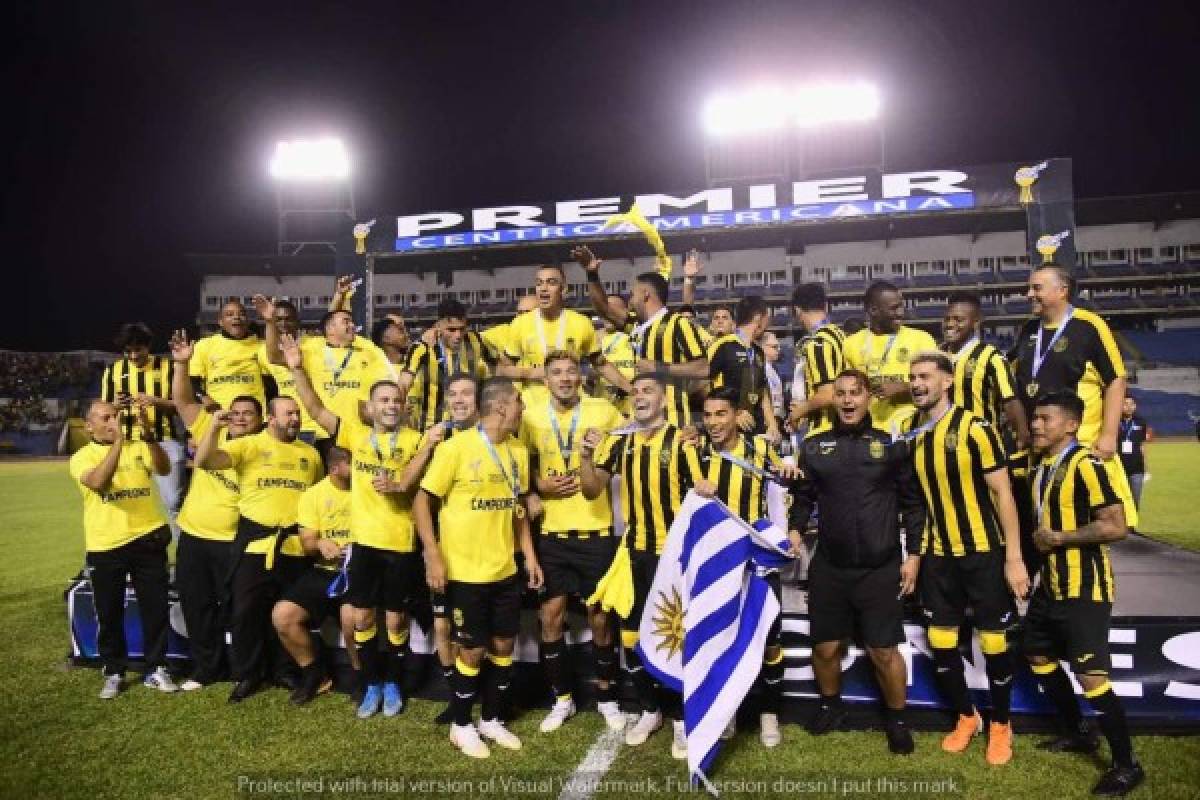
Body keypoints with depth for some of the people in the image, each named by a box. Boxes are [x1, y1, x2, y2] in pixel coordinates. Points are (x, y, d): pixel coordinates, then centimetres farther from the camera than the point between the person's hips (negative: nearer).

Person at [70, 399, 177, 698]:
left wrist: (147, 431, -25)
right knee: (110, 615, 10)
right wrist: (118, 440, -26)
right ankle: (114, 673, 27)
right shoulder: (82, 457, 0)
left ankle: (156, 669, 21)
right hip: (105, 547, -1)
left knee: (155, 609, 7)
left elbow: (164, 469, -14)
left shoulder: (140, 448, 6)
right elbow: (98, 482, -21)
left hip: (148, 540, 1)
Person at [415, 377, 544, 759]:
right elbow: (422, 501, -11)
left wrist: (530, 555, 10)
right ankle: (461, 725, 27)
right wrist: (433, 556, -18)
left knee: (503, 645, 13)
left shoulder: (518, 451, 4)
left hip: (505, 570, 6)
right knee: (473, 650, 6)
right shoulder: (456, 447, -14)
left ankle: (492, 719, 32)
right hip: (464, 571, -5)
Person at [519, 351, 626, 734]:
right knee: (551, 616, 6)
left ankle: (607, 697, 27)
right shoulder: (532, 417, 2)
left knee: (600, 617, 7)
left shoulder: (603, 411, -3)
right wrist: (540, 485, -5)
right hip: (552, 532, 2)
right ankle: (562, 698, 25)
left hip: (596, 531, -2)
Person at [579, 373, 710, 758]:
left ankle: (682, 717, 21)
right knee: (632, 635, 12)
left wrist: (705, 493, -29)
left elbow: (701, 492, -7)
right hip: (634, 552, 4)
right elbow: (592, 491, 1)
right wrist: (586, 456, -15)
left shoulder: (681, 441, -10)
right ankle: (649, 709, 31)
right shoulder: (619, 442, 3)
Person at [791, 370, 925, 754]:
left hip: (881, 568, -2)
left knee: (884, 651, 4)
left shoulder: (891, 443, -1)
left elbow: (913, 503, 2)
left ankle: (897, 718, 29)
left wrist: (913, 554, -1)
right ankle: (831, 705, 39)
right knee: (825, 647, 13)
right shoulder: (814, 445, 4)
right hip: (828, 566, 2)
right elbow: (804, 497, 9)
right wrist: (794, 531, -8)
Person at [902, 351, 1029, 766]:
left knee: (993, 641, 6)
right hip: (938, 555, 4)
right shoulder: (909, 432, 1)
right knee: (941, 642, 9)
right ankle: (966, 716, 31)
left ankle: (1001, 724, 28)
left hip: (984, 552, -4)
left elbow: (1002, 493, -12)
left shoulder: (974, 429, -14)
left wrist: (1014, 557, -13)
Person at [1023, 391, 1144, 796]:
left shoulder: (1085, 464, -18)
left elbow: (1116, 526, -26)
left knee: (1090, 675, -8)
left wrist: (1059, 538, -18)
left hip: (1084, 588, -10)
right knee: (1038, 655, 19)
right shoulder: (1041, 464, 9)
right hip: (1051, 584, 10)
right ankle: (1077, 733, 36)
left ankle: (1127, 765, 10)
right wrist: (1039, 541, 8)